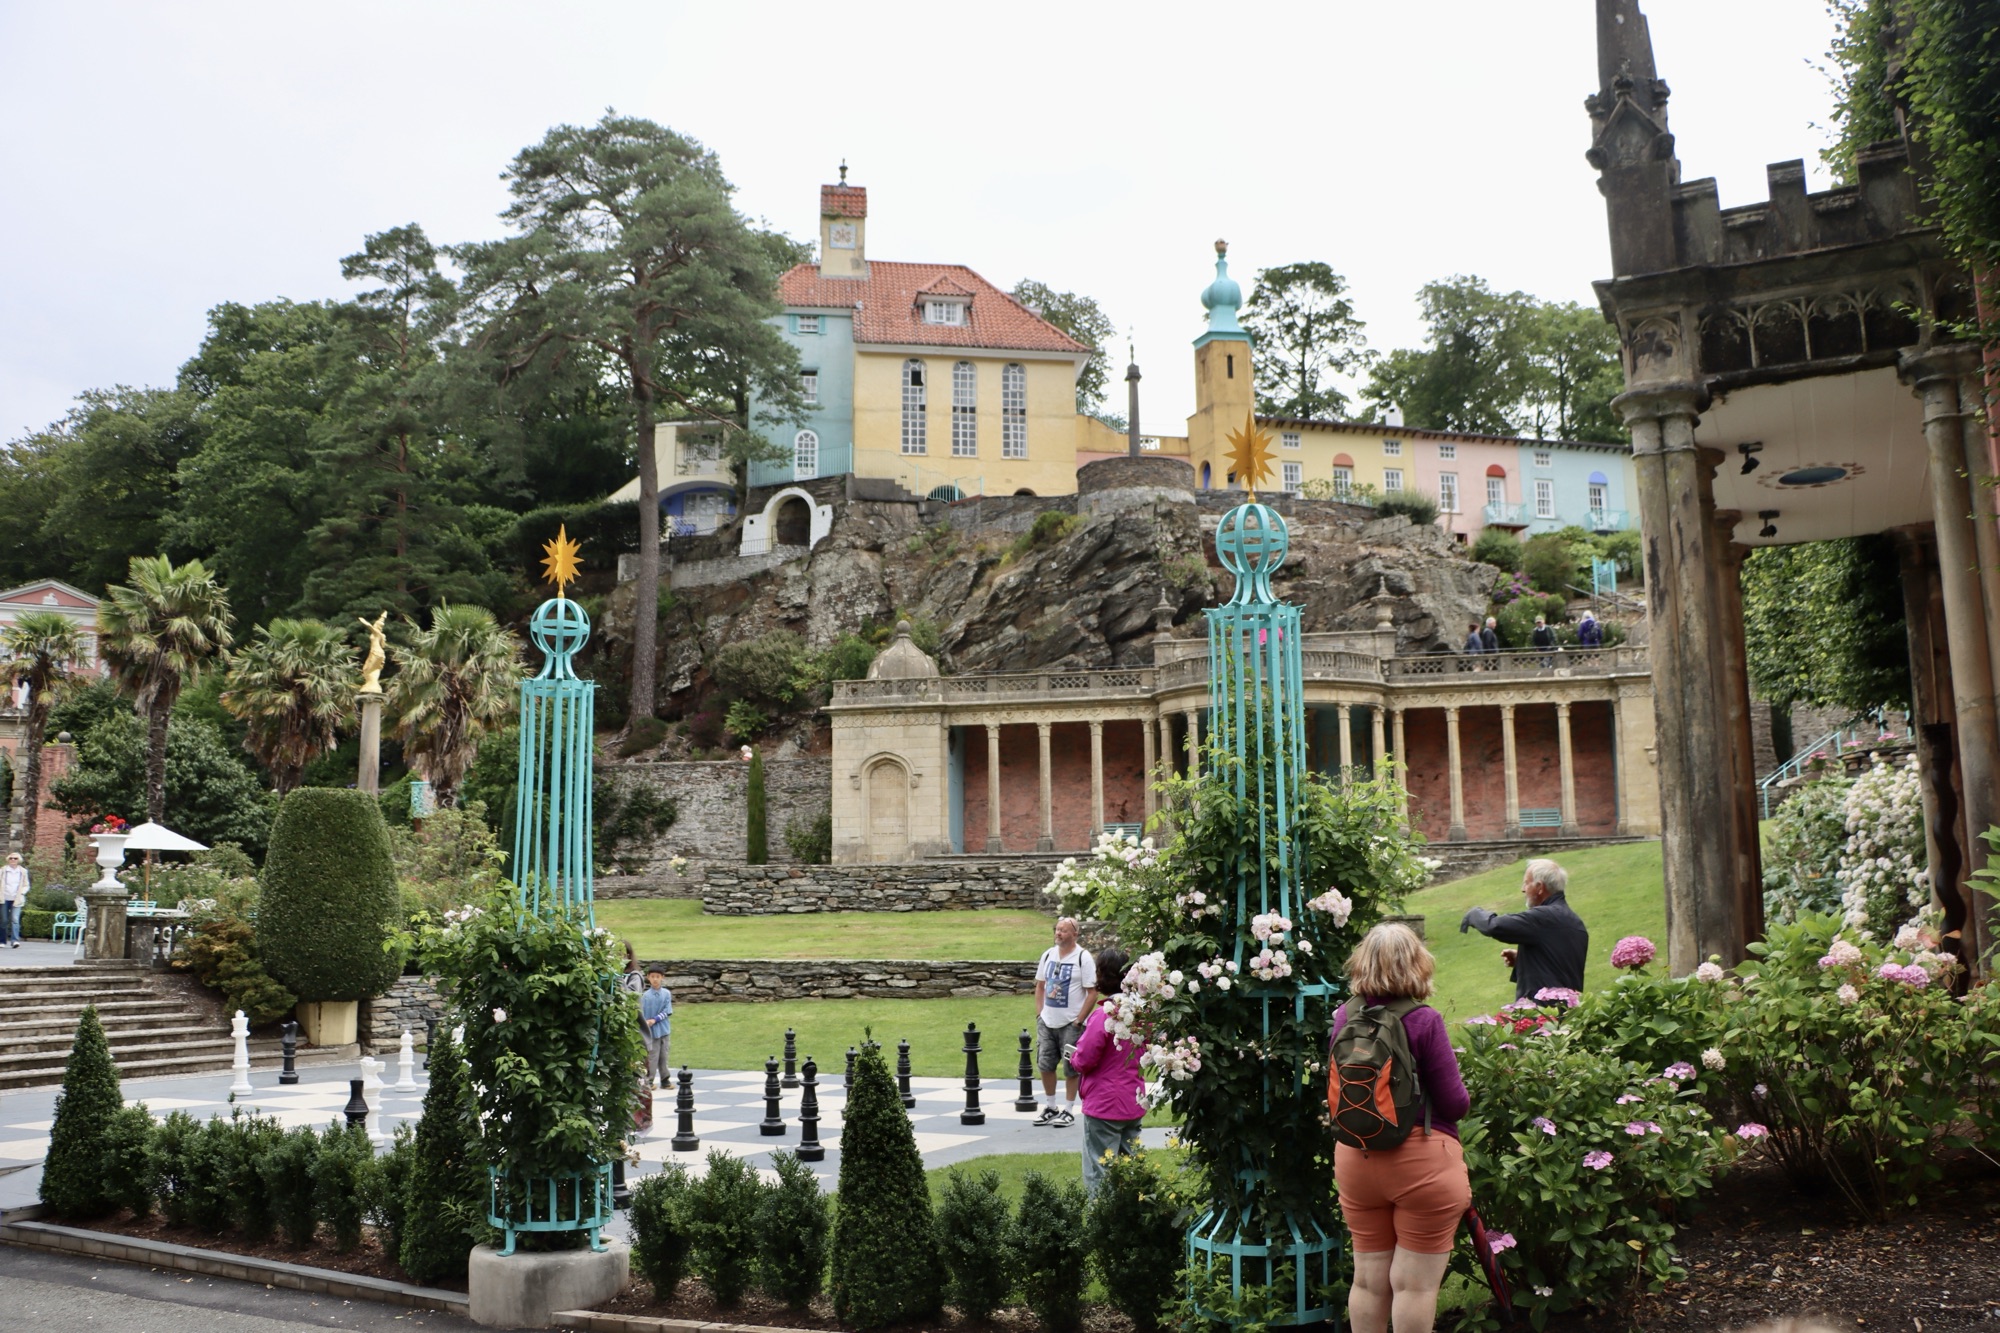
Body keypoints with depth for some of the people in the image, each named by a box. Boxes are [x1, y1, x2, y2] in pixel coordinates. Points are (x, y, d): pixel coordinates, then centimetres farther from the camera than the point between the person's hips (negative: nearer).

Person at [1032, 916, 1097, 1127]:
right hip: (1047, 1022, 6)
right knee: (1045, 1065, 9)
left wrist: (1079, 1021, -13)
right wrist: (1039, 1014, 6)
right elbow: (1040, 986, 16)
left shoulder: (1083, 957, -10)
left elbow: (1092, 993, -11)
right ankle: (1050, 1108, 23)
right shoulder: (1048, 955, 8)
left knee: (1071, 1068, 2)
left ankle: (1069, 1111, 14)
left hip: (1071, 1024, -5)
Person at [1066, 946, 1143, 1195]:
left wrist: (1073, 1057, 3)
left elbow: (1084, 1060, -17)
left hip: (1104, 1107, -7)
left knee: (1099, 1174, 1)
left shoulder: (1102, 1015, -21)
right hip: (1134, 1104, 7)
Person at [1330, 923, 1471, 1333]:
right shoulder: (1424, 1021, -16)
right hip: (1421, 1161, -5)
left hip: (1354, 1159, 5)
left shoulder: (1345, 1017, -3)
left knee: (1368, 1279, 16)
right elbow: (1454, 1104, -13)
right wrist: (1462, 1097, 8)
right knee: (1413, 1283, 6)